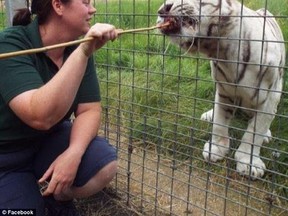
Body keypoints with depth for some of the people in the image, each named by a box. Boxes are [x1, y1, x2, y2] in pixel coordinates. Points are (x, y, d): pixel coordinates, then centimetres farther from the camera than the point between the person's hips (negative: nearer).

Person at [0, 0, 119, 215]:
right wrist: (83, 52, -43)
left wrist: (73, 153, -26)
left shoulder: (78, 48, -7)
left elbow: (89, 109, -7)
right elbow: (40, 116, -39)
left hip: (50, 139, 5)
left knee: (105, 164, -20)